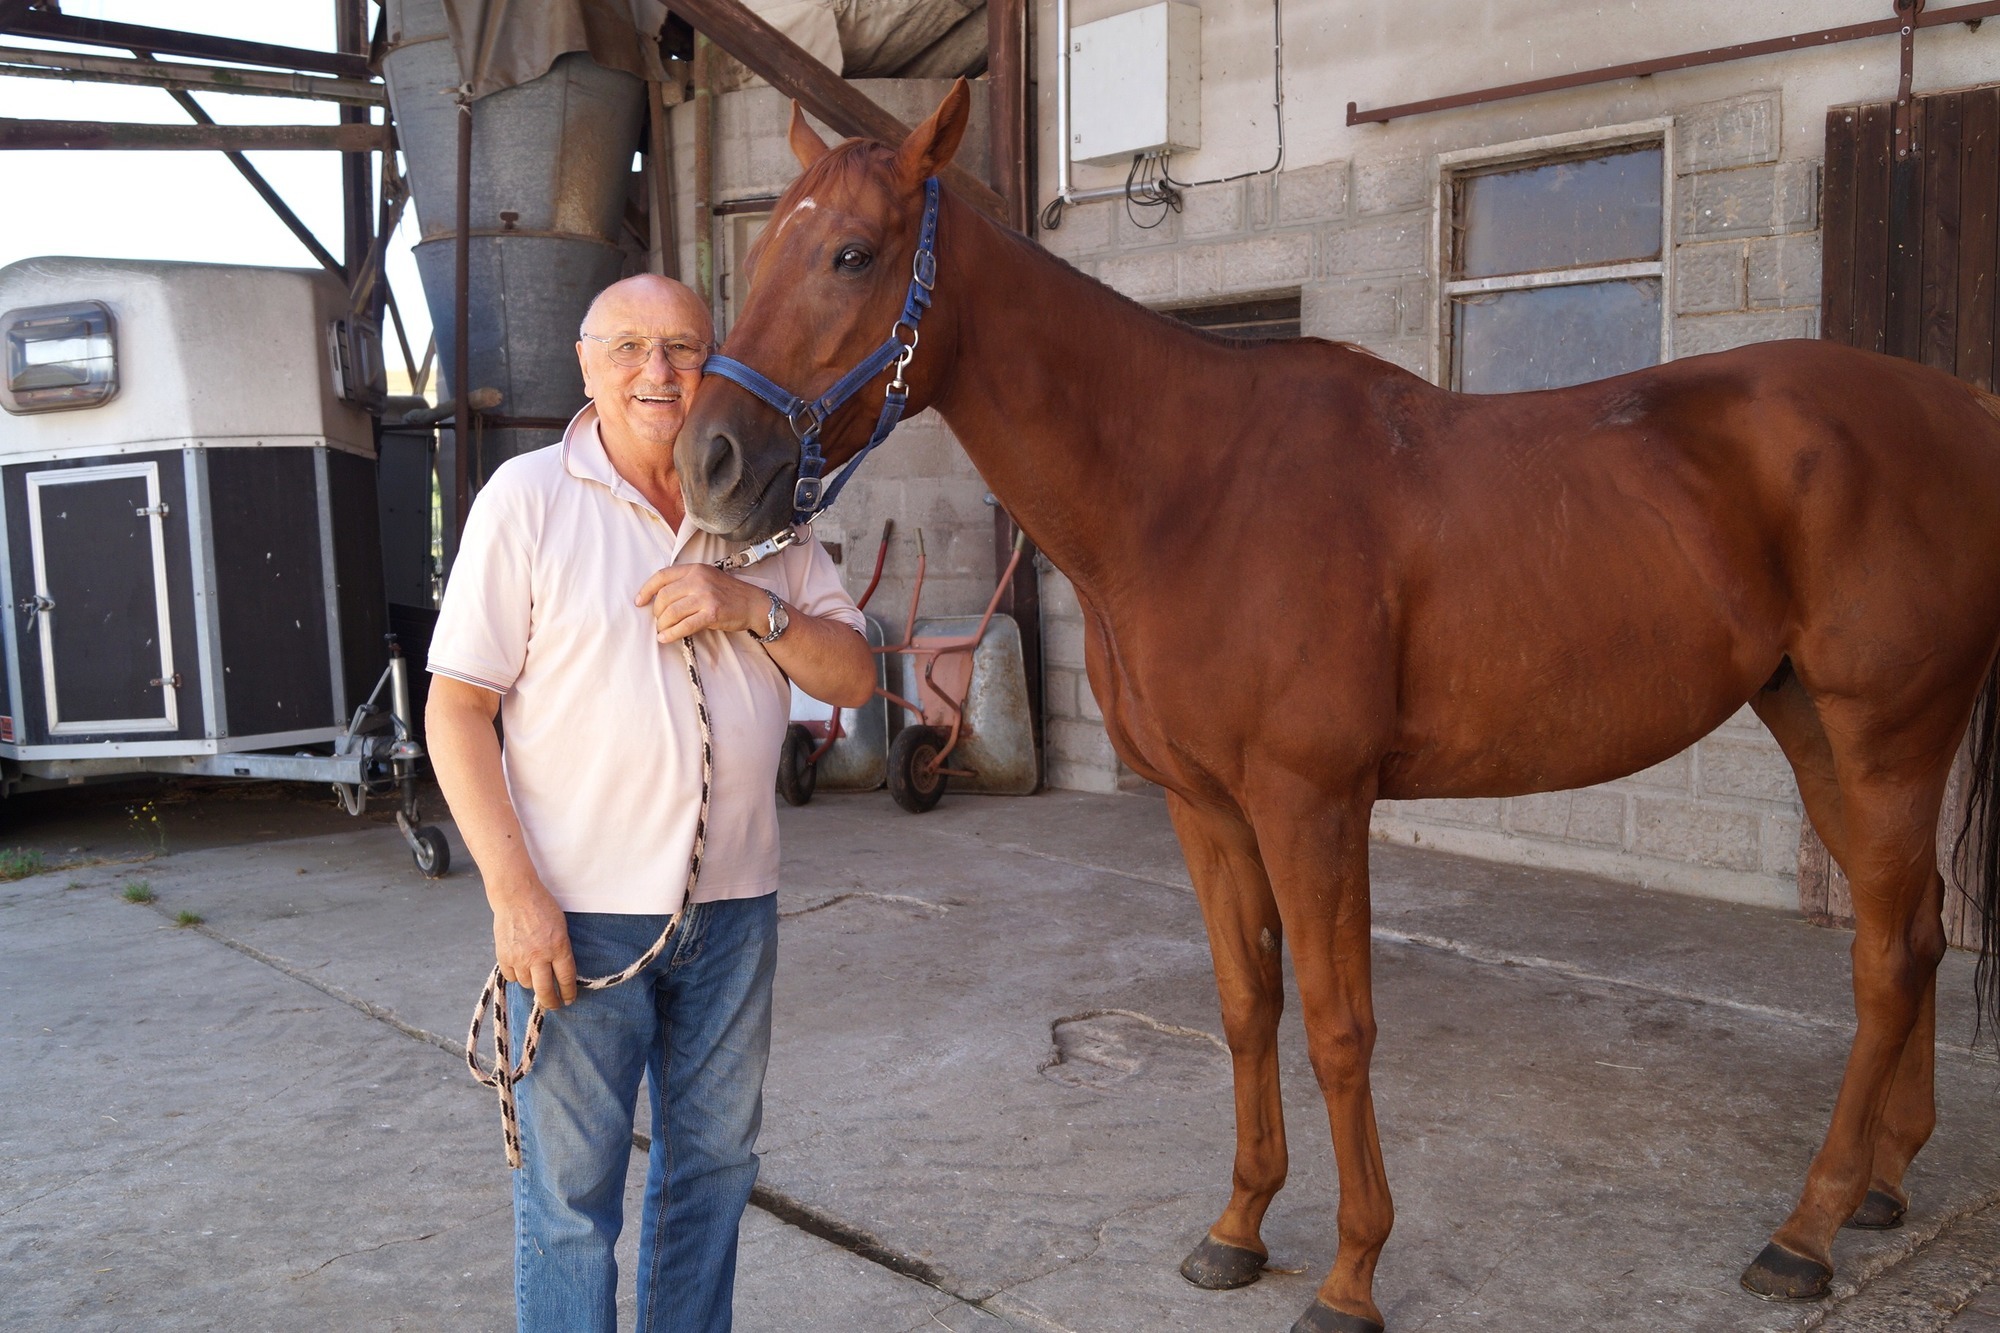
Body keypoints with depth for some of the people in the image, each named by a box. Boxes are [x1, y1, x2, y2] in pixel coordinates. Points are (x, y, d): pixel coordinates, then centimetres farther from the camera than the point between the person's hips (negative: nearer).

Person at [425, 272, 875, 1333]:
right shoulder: (528, 498, -6)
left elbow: (854, 677, 5)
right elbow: (457, 707, -9)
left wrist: (753, 608, -14)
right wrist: (514, 890, -17)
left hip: (734, 899, 5)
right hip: (578, 908, -4)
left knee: (713, 1164, 18)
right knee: (570, 1189, 6)